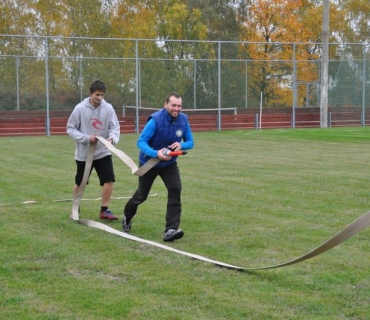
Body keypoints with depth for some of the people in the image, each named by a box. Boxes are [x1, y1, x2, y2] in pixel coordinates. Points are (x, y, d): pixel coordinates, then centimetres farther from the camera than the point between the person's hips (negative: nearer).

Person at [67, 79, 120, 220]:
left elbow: (115, 127, -5)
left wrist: (113, 137, -28)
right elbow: (70, 128, -7)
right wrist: (86, 138, -21)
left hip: (103, 152, 1)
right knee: (80, 183, 11)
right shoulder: (80, 108, -11)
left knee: (109, 180, -10)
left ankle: (104, 210, 2)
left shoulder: (108, 108, -6)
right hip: (84, 153, -1)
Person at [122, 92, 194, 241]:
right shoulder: (155, 120, -27)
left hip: (169, 163, 3)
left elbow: (190, 142, -4)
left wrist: (181, 145, -28)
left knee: (175, 189, -21)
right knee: (141, 195, 12)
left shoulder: (183, 120, -13)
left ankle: (170, 230, -21)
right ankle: (127, 217, 44)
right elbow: (141, 142, -28)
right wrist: (156, 153, -45)